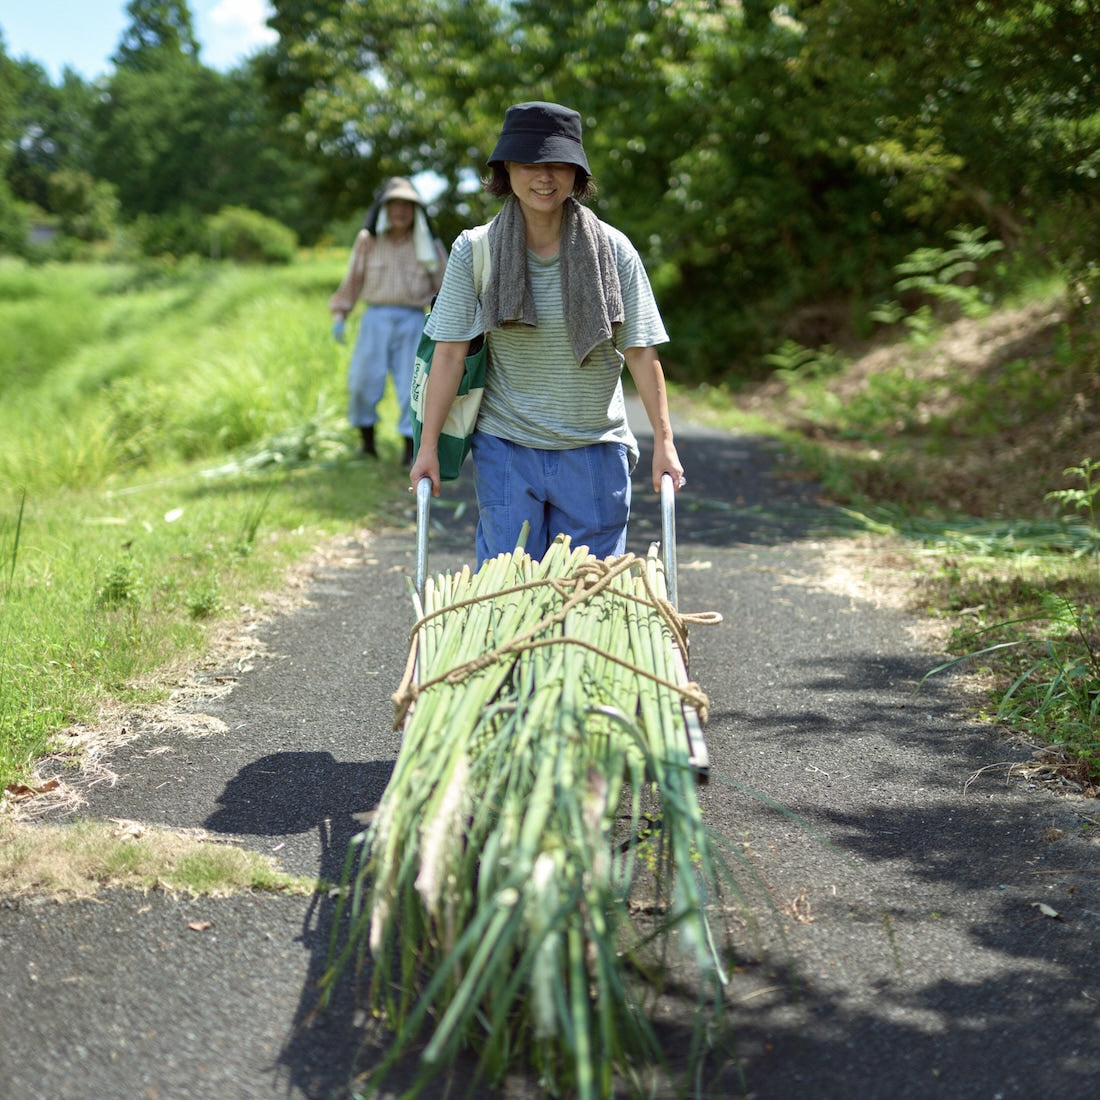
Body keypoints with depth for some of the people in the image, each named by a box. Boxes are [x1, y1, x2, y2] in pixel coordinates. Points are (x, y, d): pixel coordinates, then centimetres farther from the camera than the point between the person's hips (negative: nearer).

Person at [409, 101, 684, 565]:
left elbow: (640, 350, -2)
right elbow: (450, 352, -4)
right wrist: (428, 445, -5)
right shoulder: (474, 252, -3)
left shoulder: (612, 250, -3)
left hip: (595, 452, 1)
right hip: (505, 449, 0)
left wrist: (663, 442, -5)